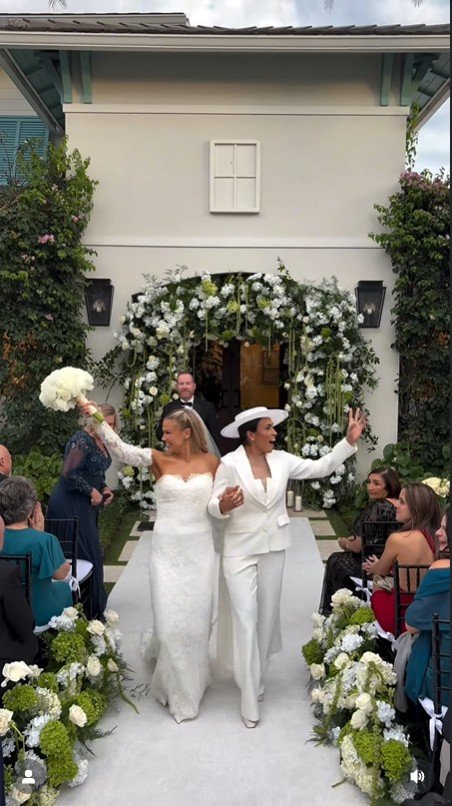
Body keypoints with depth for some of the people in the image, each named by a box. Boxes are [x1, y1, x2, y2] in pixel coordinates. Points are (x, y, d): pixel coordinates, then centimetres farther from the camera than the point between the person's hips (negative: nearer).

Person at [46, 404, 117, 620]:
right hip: (70, 505, -9)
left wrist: (104, 489, 4)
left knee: (91, 552, 13)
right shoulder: (82, 440, -18)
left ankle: (93, 605, 24)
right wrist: (92, 491, -17)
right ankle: (89, 609, 9)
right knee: (84, 554, -3)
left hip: (86, 505, 9)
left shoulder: (100, 442, 10)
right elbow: (69, 473, -25)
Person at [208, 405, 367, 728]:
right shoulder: (230, 464, -14)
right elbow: (214, 506, -11)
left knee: (267, 616, 15)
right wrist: (223, 505, -34)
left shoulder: (282, 459, -2)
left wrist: (349, 441, -7)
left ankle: (257, 680, 37)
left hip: (273, 548, 5)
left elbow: (322, 467, -1)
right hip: (240, 550, -4)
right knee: (246, 619, -3)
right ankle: (250, 700, 9)